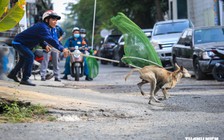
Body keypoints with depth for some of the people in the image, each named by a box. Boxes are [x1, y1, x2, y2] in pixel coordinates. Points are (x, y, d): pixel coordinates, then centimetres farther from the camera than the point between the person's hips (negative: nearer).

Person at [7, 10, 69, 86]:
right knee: (30, 56, -27)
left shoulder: (46, 27, 2)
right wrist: (62, 49, -53)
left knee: (24, 59, 27)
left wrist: (45, 45, -8)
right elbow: (50, 39, -45)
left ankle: (12, 74, 47)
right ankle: (25, 79, -25)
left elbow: (40, 38, 13)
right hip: (18, 42, -11)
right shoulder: (43, 27, -32)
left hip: (24, 44, 11)